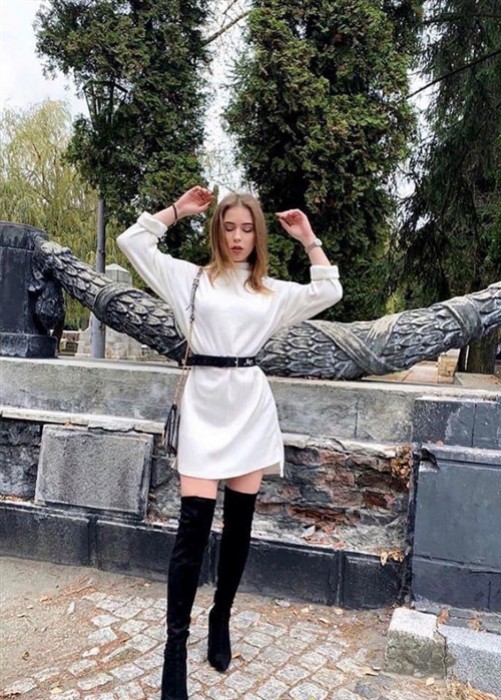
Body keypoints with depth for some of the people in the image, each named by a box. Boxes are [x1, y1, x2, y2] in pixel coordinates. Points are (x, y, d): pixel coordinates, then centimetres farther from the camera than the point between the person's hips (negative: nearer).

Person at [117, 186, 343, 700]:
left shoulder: (272, 291, 14)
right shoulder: (190, 278, 8)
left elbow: (329, 292, 10)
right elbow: (131, 241, 6)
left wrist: (308, 239, 11)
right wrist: (177, 210, 9)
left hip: (250, 405, 3)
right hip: (204, 403, -2)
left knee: (239, 522, 9)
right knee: (193, 525, -7)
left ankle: (221, 617, 29)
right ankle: (175, 646, 3)